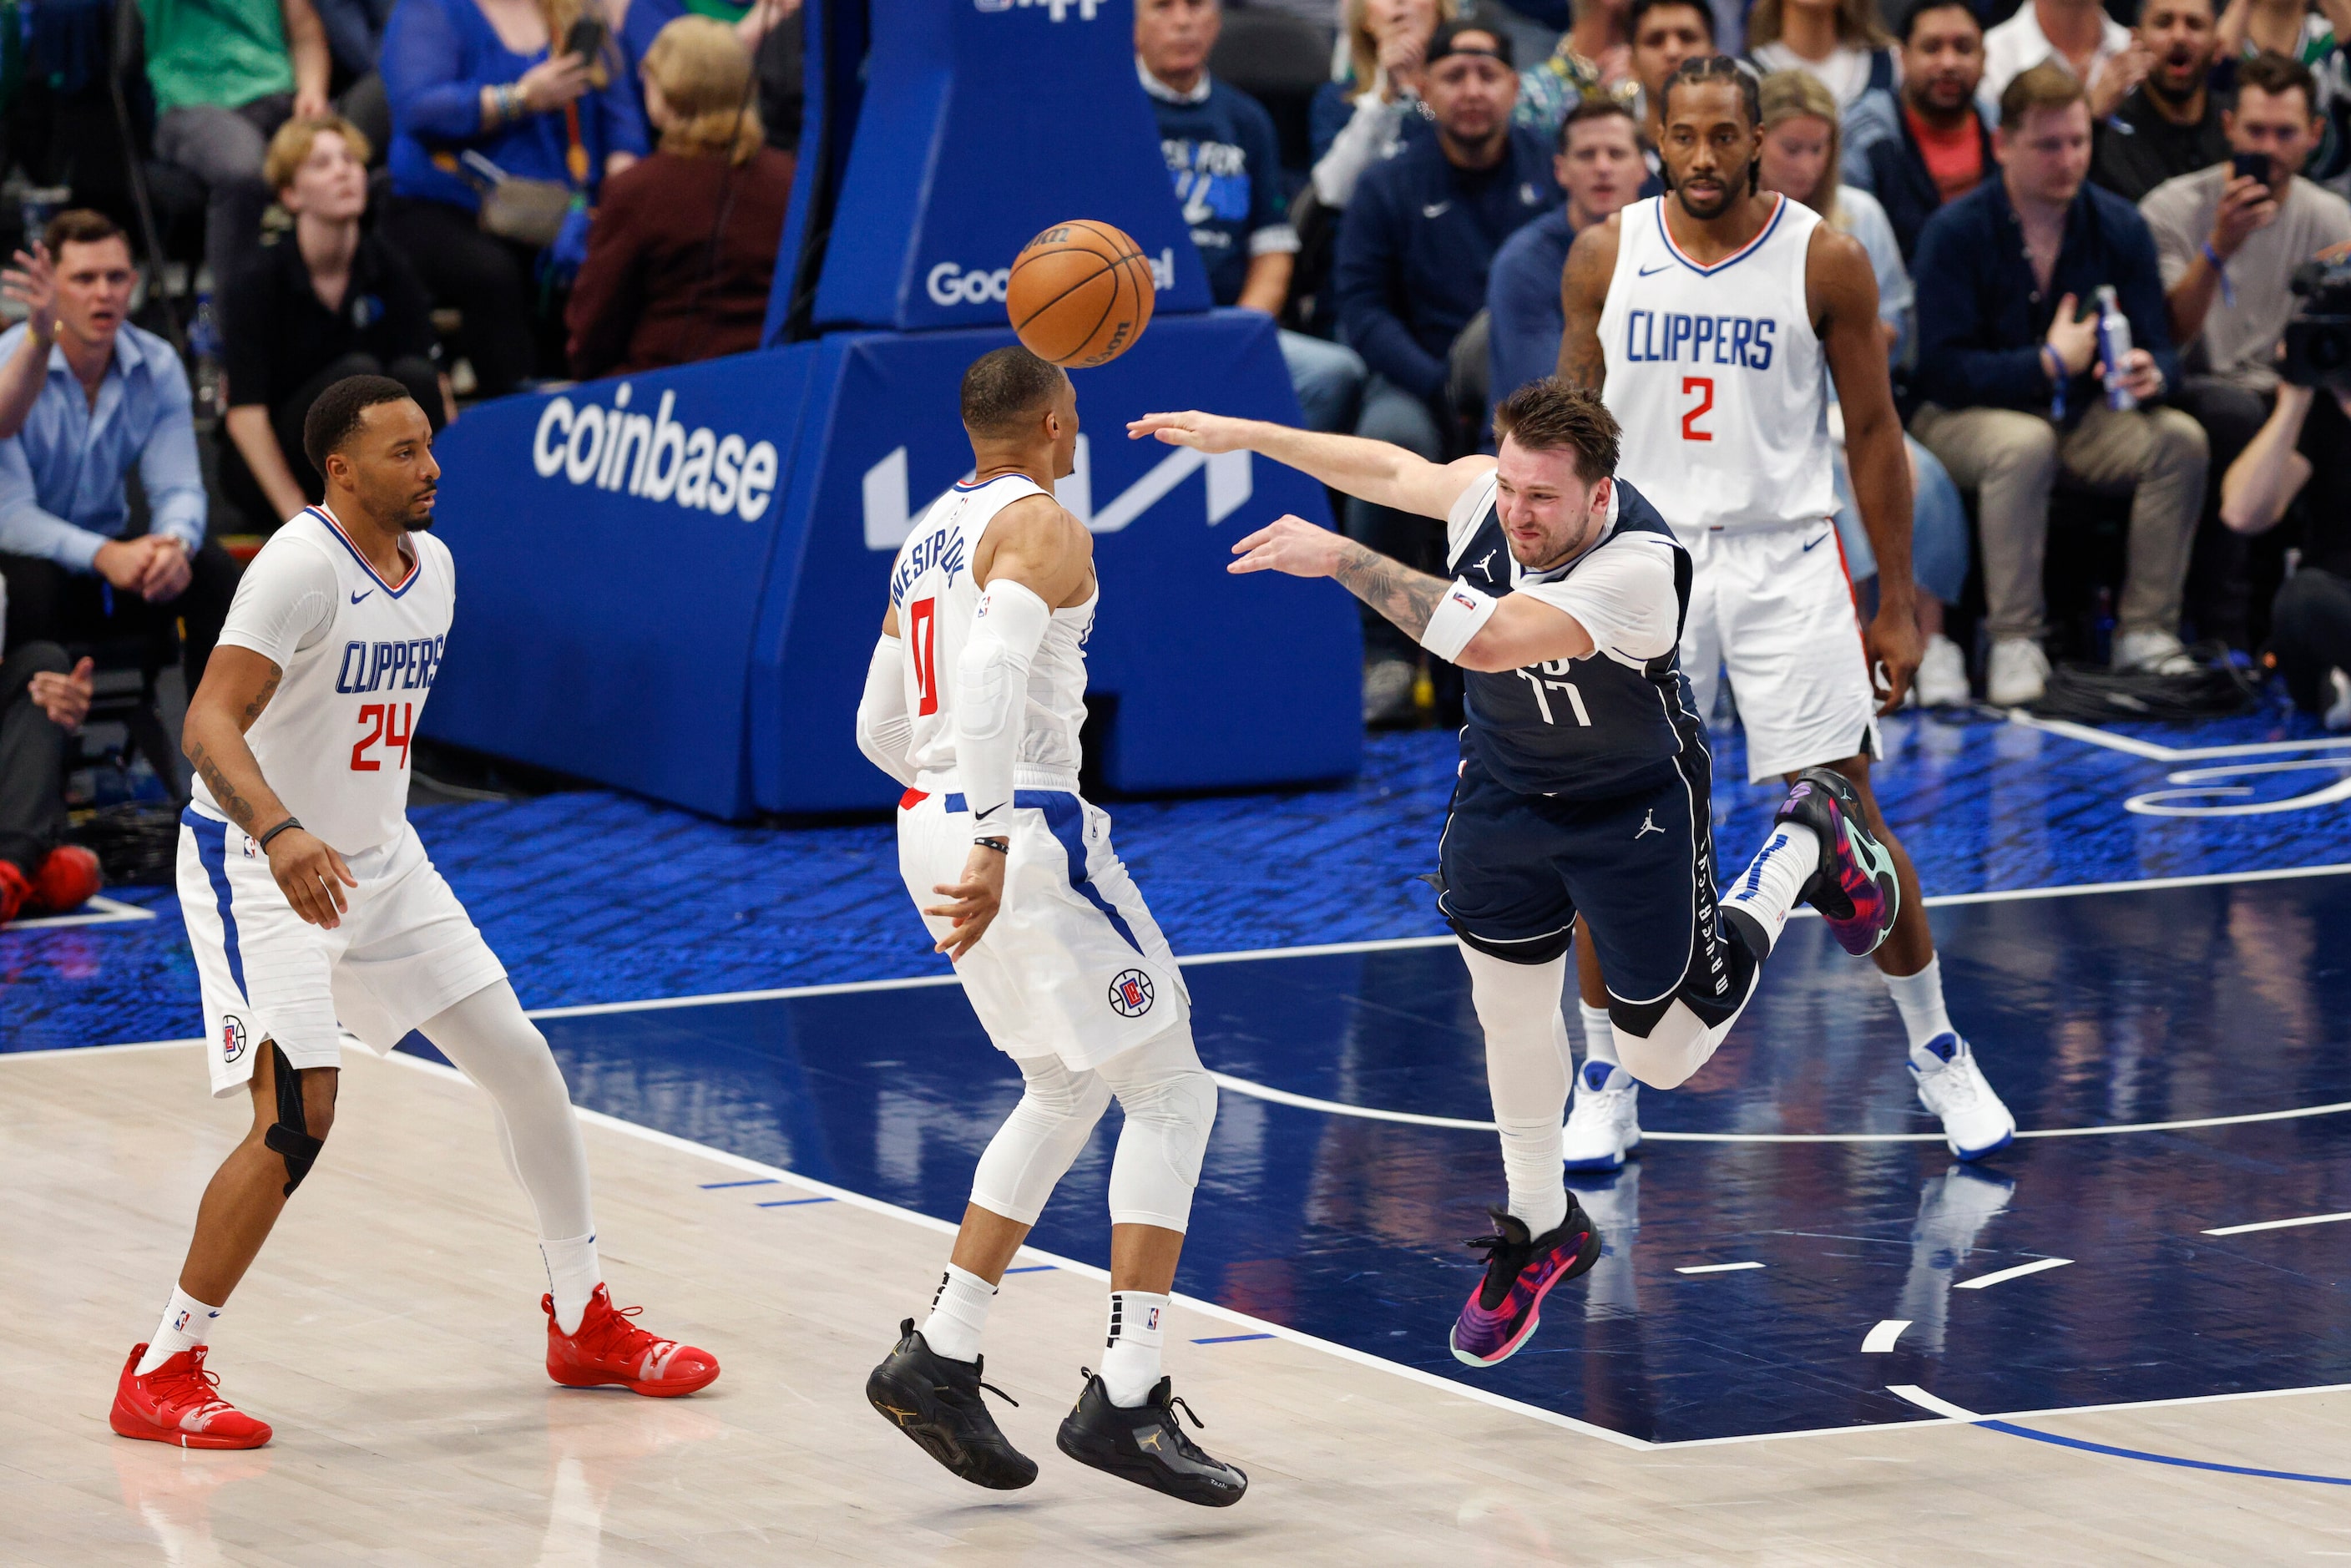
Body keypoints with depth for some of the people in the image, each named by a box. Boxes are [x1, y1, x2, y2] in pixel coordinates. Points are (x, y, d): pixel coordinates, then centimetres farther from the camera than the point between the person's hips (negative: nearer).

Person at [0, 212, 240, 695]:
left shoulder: (157, 366, -3)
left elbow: (178, 487, -6)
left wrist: (176, 544, -32)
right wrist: (103, 556, -39)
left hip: (112, 552, 4)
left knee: (213, 569, -21)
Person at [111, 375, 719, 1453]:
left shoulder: (431, 567, 4)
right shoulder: (304, 566, -22)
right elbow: (210, 724, -31)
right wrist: (280, 834, -46)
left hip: (378, 861, 8)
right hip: (263, 871, -8)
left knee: (522, 1064, 6)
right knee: (298, 1118, -19)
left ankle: (582, 1321, 22)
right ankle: (162, 1373, -8)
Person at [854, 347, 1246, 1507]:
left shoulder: (927, 540, 17)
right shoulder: (1043, 528, -10)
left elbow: (880, 731, 21)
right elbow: (993, 675, -27)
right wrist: (995, 844, -33)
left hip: (928, 821, 9)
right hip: (1029, 828, -9)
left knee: (1065, 1094, 22)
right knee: (1171, 1095, -1)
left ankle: (938, 1358, 17)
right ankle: (1124, 1400, -9)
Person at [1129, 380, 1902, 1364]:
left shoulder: (1638, 566, -40)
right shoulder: (1488, 493, -21)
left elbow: (1488, 640, -49)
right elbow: (1389, 469, 0)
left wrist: (1342, 560, -48)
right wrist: (1242, 435, 1)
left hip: (1633, 810, -5)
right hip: (1506, 787, 5)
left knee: (1662, 1057, 10)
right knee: (1510, 1005, 9)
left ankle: (1805, 847, 32)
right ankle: (1539, 1228, 33)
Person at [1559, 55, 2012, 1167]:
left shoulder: (1824, 263, -5)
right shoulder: (1606, 258, 1)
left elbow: (1872, 432, 2)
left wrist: (1897, 605, 1)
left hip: (1785, 562, -2)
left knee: (1848, 820, -2)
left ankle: (1937, 1053, 14)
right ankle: (1605, 1084, 11)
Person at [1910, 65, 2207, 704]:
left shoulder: (2119, 225, 1)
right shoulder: (1955, 232, -12)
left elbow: (2160, 350, 0)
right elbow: (1942, 369, -16)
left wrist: (2150, 374, -25)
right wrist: (2050, 364, -20)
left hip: (2083, 414, 4)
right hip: (1967, 417, -4)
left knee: (2180, 438, -23)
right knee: (2025, 446, -38)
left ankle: (2145, 633, -14)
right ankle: (2014, 645, -29)